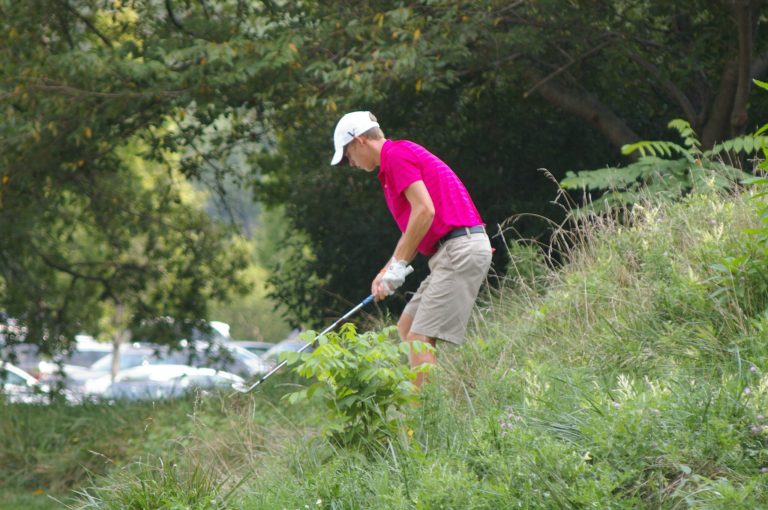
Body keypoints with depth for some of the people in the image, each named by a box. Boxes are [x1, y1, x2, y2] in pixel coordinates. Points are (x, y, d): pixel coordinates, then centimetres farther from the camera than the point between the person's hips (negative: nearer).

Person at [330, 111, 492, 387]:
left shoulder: (397, 154, -9)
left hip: (460, 250, -11)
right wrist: (386, 271, 18)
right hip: (454, 252, 11)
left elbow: (424, 211, -20)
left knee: (419, 339, -13)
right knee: (406, 327, 15)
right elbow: (414, 229, 26)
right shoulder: (400, 155, 23)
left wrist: (399, 264, -13)